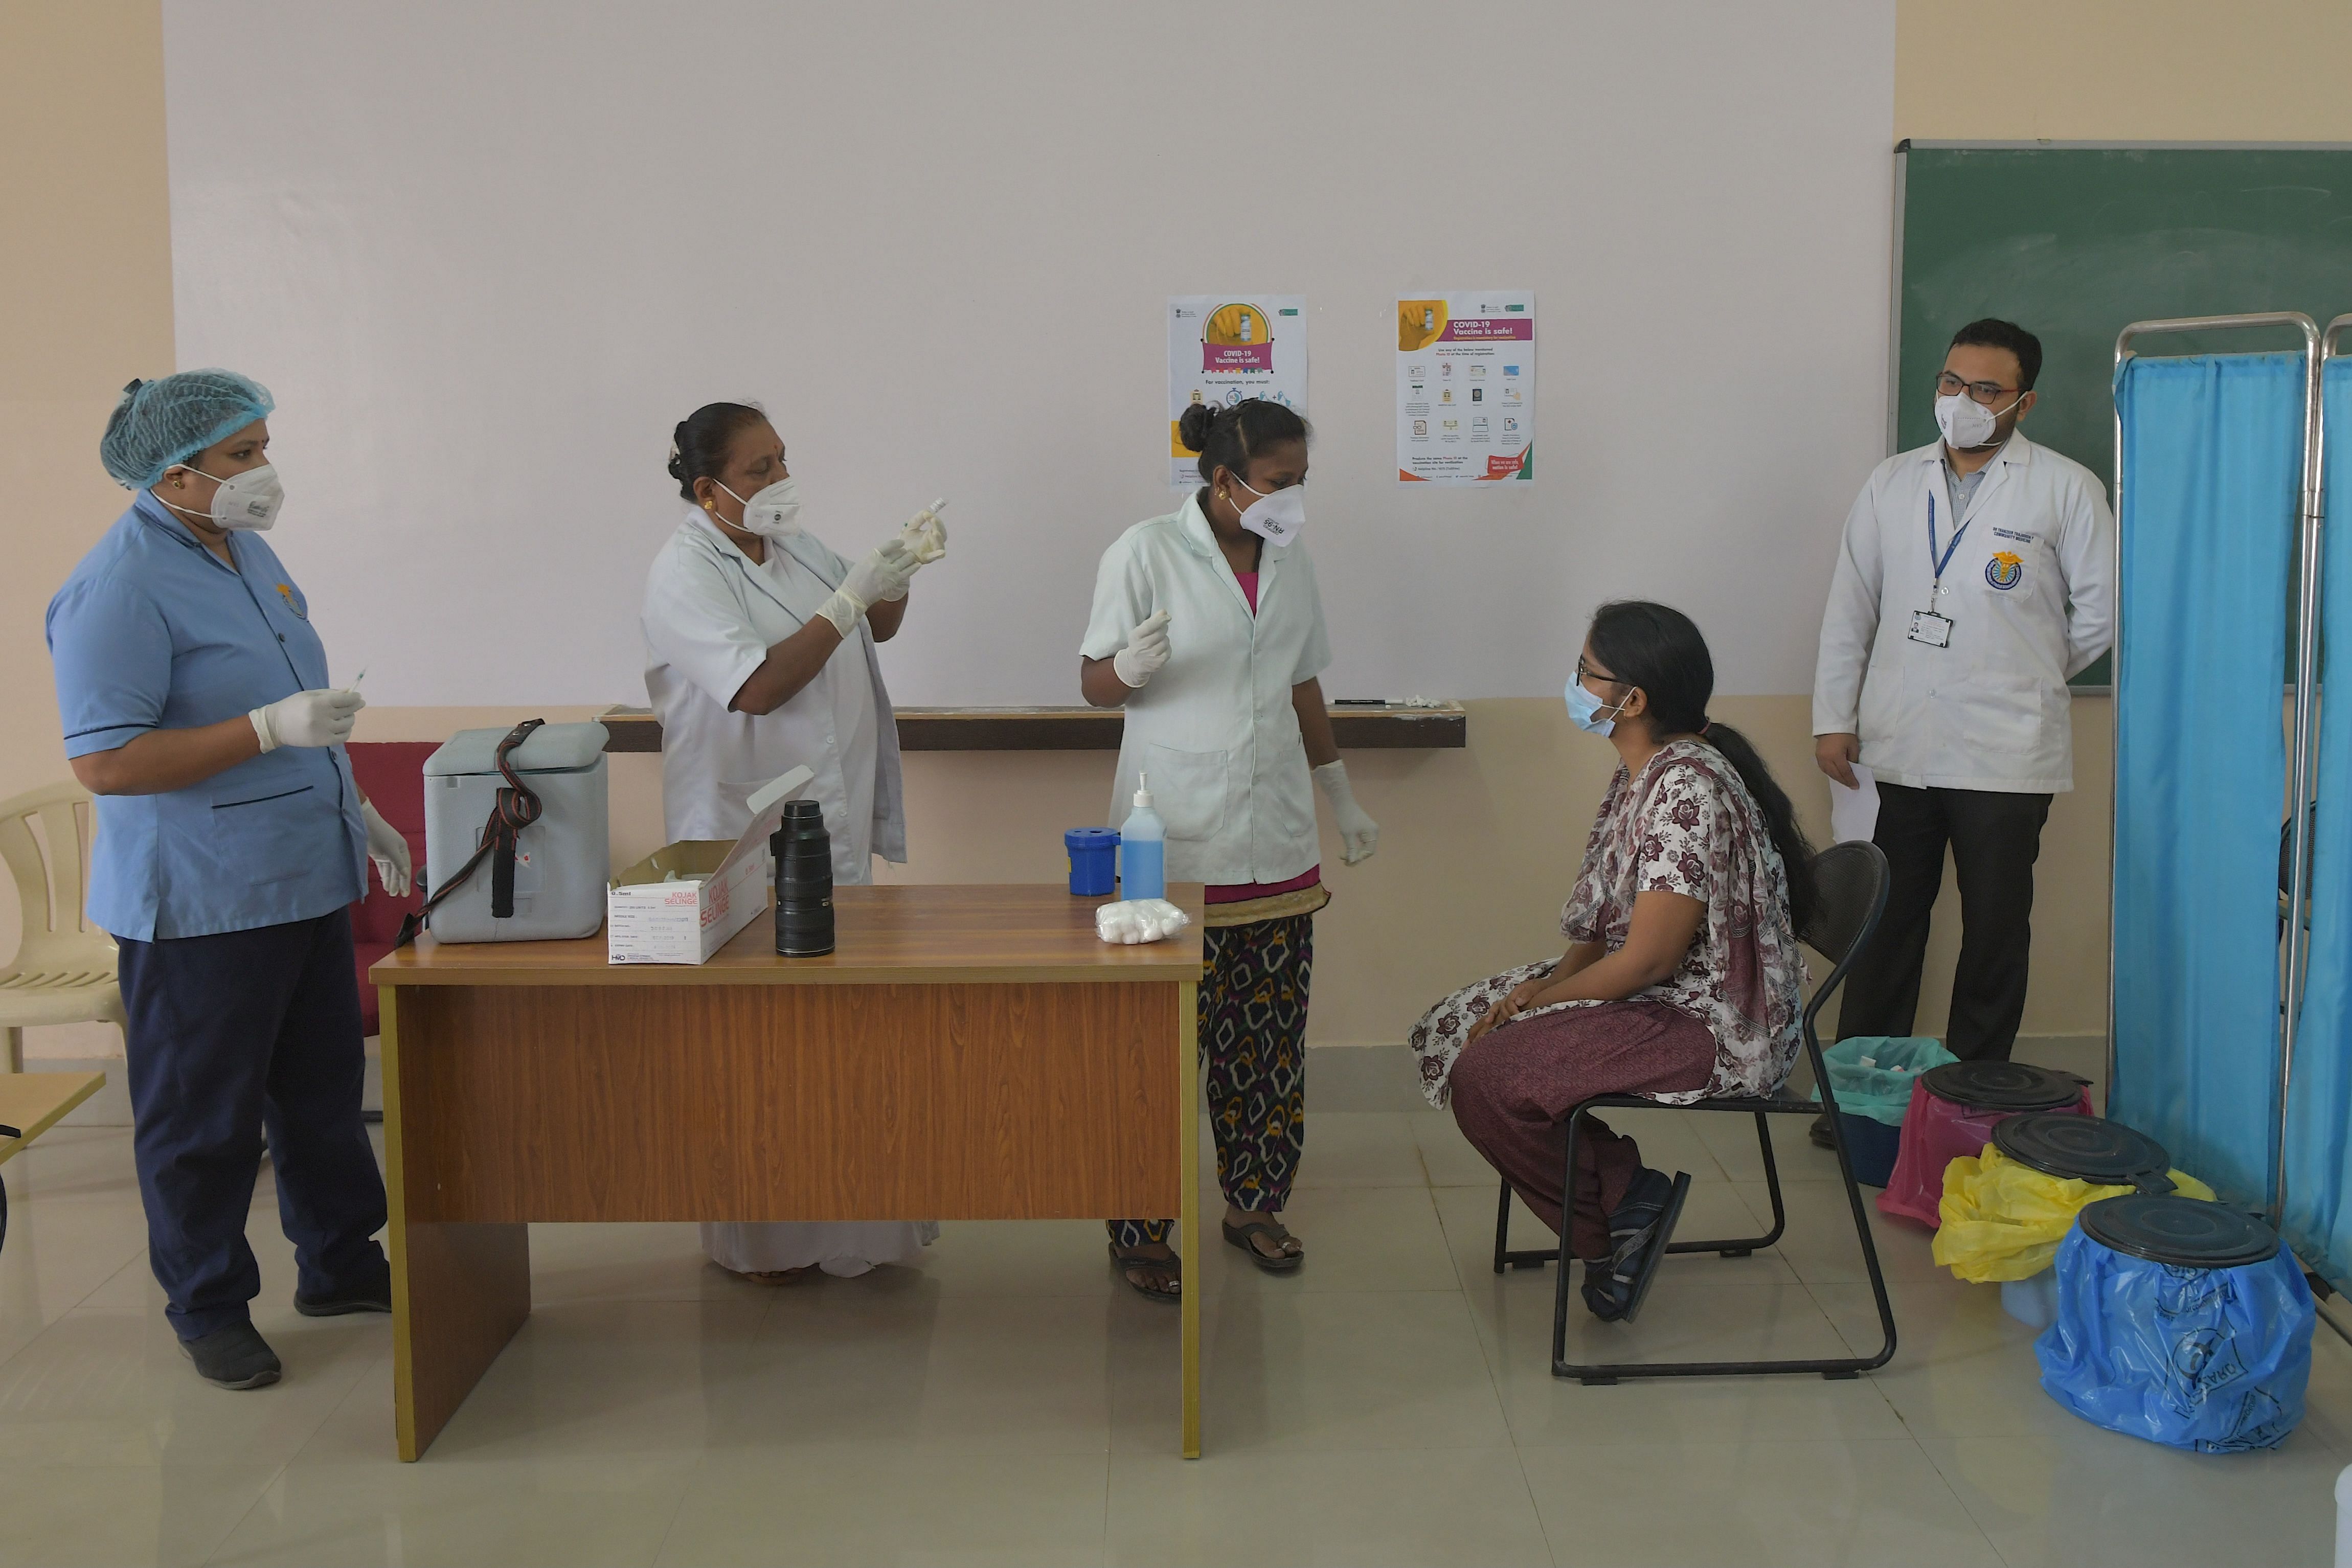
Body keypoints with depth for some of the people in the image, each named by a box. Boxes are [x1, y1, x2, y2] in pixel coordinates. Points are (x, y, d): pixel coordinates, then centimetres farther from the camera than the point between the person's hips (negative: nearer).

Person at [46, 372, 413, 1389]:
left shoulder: (246, 551, 11)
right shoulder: (120, 588, -18)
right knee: (202, 1117, 6)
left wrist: (353, 810, 20)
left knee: (322, 1086, 18)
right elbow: (104, 762, -23)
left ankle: (339, 1264, 33)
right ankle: (208, 1308, 21)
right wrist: (270, 730, -27)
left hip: (304, 880, 9)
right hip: (200, 904, -9)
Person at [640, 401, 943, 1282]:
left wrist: (898, 573, -1)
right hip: (743, 841, -7)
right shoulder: (685, 575, -14)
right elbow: (761, 685, -24)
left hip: (835, 827, 7)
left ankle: (840, 1219, 27)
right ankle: (756, 1238, 17)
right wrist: (852, 597, -23)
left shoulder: (797, 547, 8)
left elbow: (879, 627, 20)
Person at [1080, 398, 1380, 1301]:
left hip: (1275, 844, 6)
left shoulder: (1290, 562, 11)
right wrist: (1132, 667, -28)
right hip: (1174, 848, -5)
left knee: (1270, 1037, 9)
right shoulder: (1147, 554, -7)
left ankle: (1255, 1203, 25)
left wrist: (1343, 800, 23)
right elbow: (1095, 685, -4)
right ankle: (1140, 1232, 8)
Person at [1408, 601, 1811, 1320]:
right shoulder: (1640, 775, 8)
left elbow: (1649, 959, -24)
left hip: (1714, 1028, -11)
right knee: (1453, 1030, 5)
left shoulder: (1688, 790, -24)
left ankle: (1619, 1209, 0)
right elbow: (1605, 922, 13)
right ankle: (1620, 1190, 6)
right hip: (1653, 996, 11)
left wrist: (1537, 1000, -12)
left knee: (1487, 1077, -22)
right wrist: (1544, 986, -5)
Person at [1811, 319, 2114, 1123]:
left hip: (2008, 754, -2)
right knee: (1887, 925, 7)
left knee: (1996, 934, 5)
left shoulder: (2065, 489, -1)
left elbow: (2102, 610, 5)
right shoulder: (1891, 484, 9)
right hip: (1901, 746, 3)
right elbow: (1850, 609, 12)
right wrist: (1834, 717, 8)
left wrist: (2026, 676, 10)